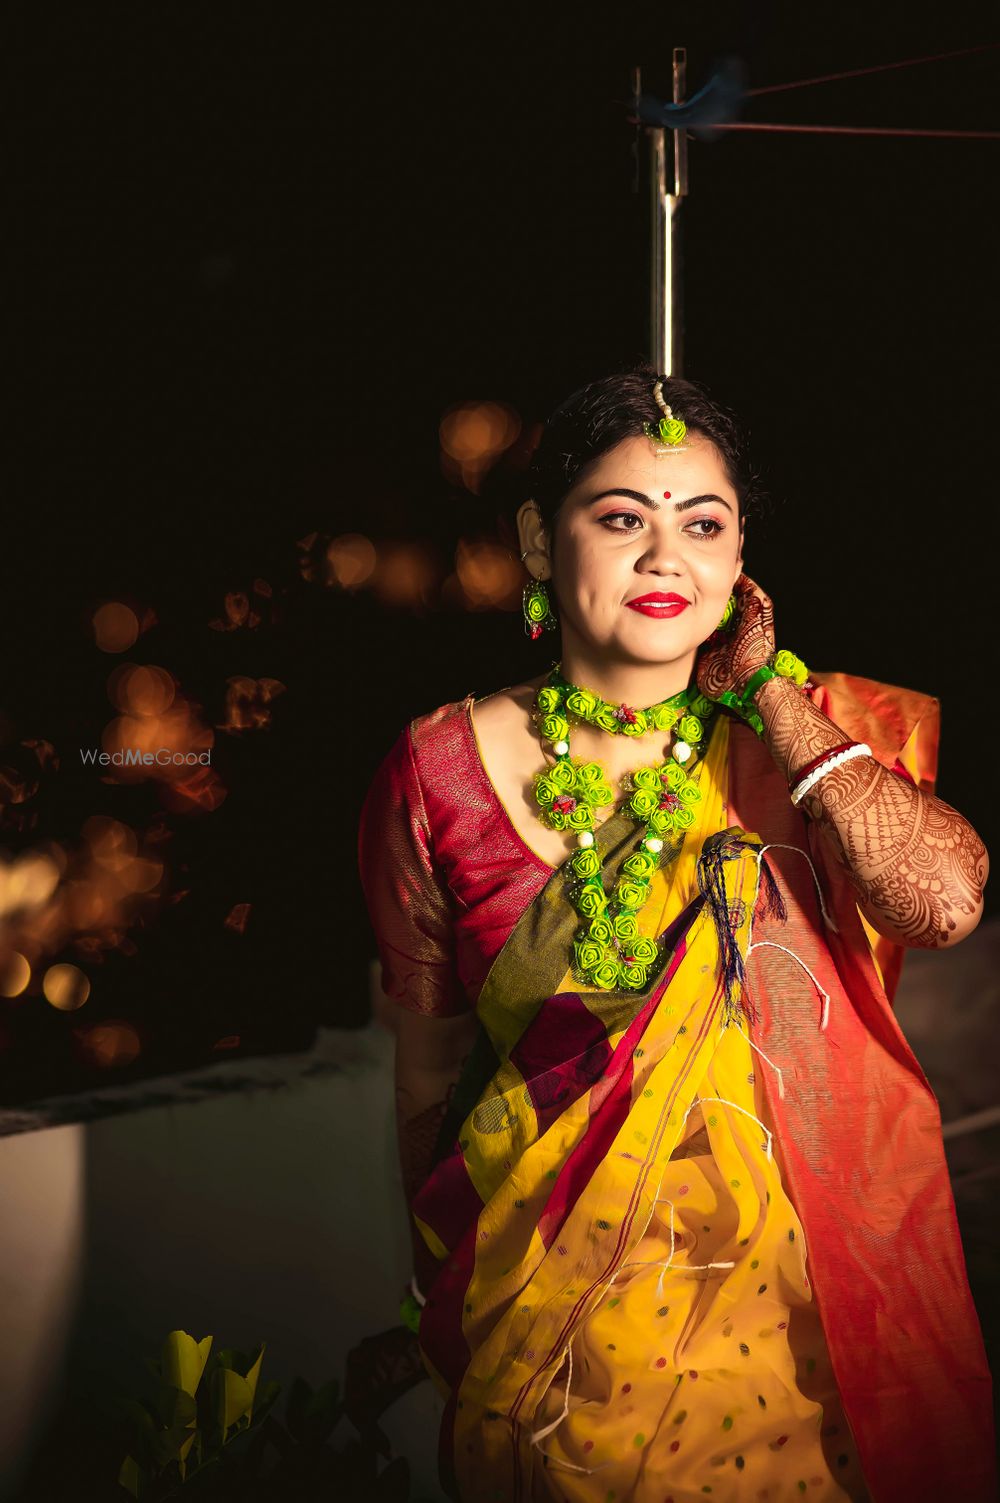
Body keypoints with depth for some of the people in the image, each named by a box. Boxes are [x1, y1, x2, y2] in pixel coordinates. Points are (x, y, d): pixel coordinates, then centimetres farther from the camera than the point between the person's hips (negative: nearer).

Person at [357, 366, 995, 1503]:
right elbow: (432, 1062, 2)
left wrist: (767, 688, -15)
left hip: (796, 1295, 1)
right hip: (561, 1312, -1)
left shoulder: (809, 732, -4)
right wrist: (440, 1298, 10)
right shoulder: (440, 771, -6)